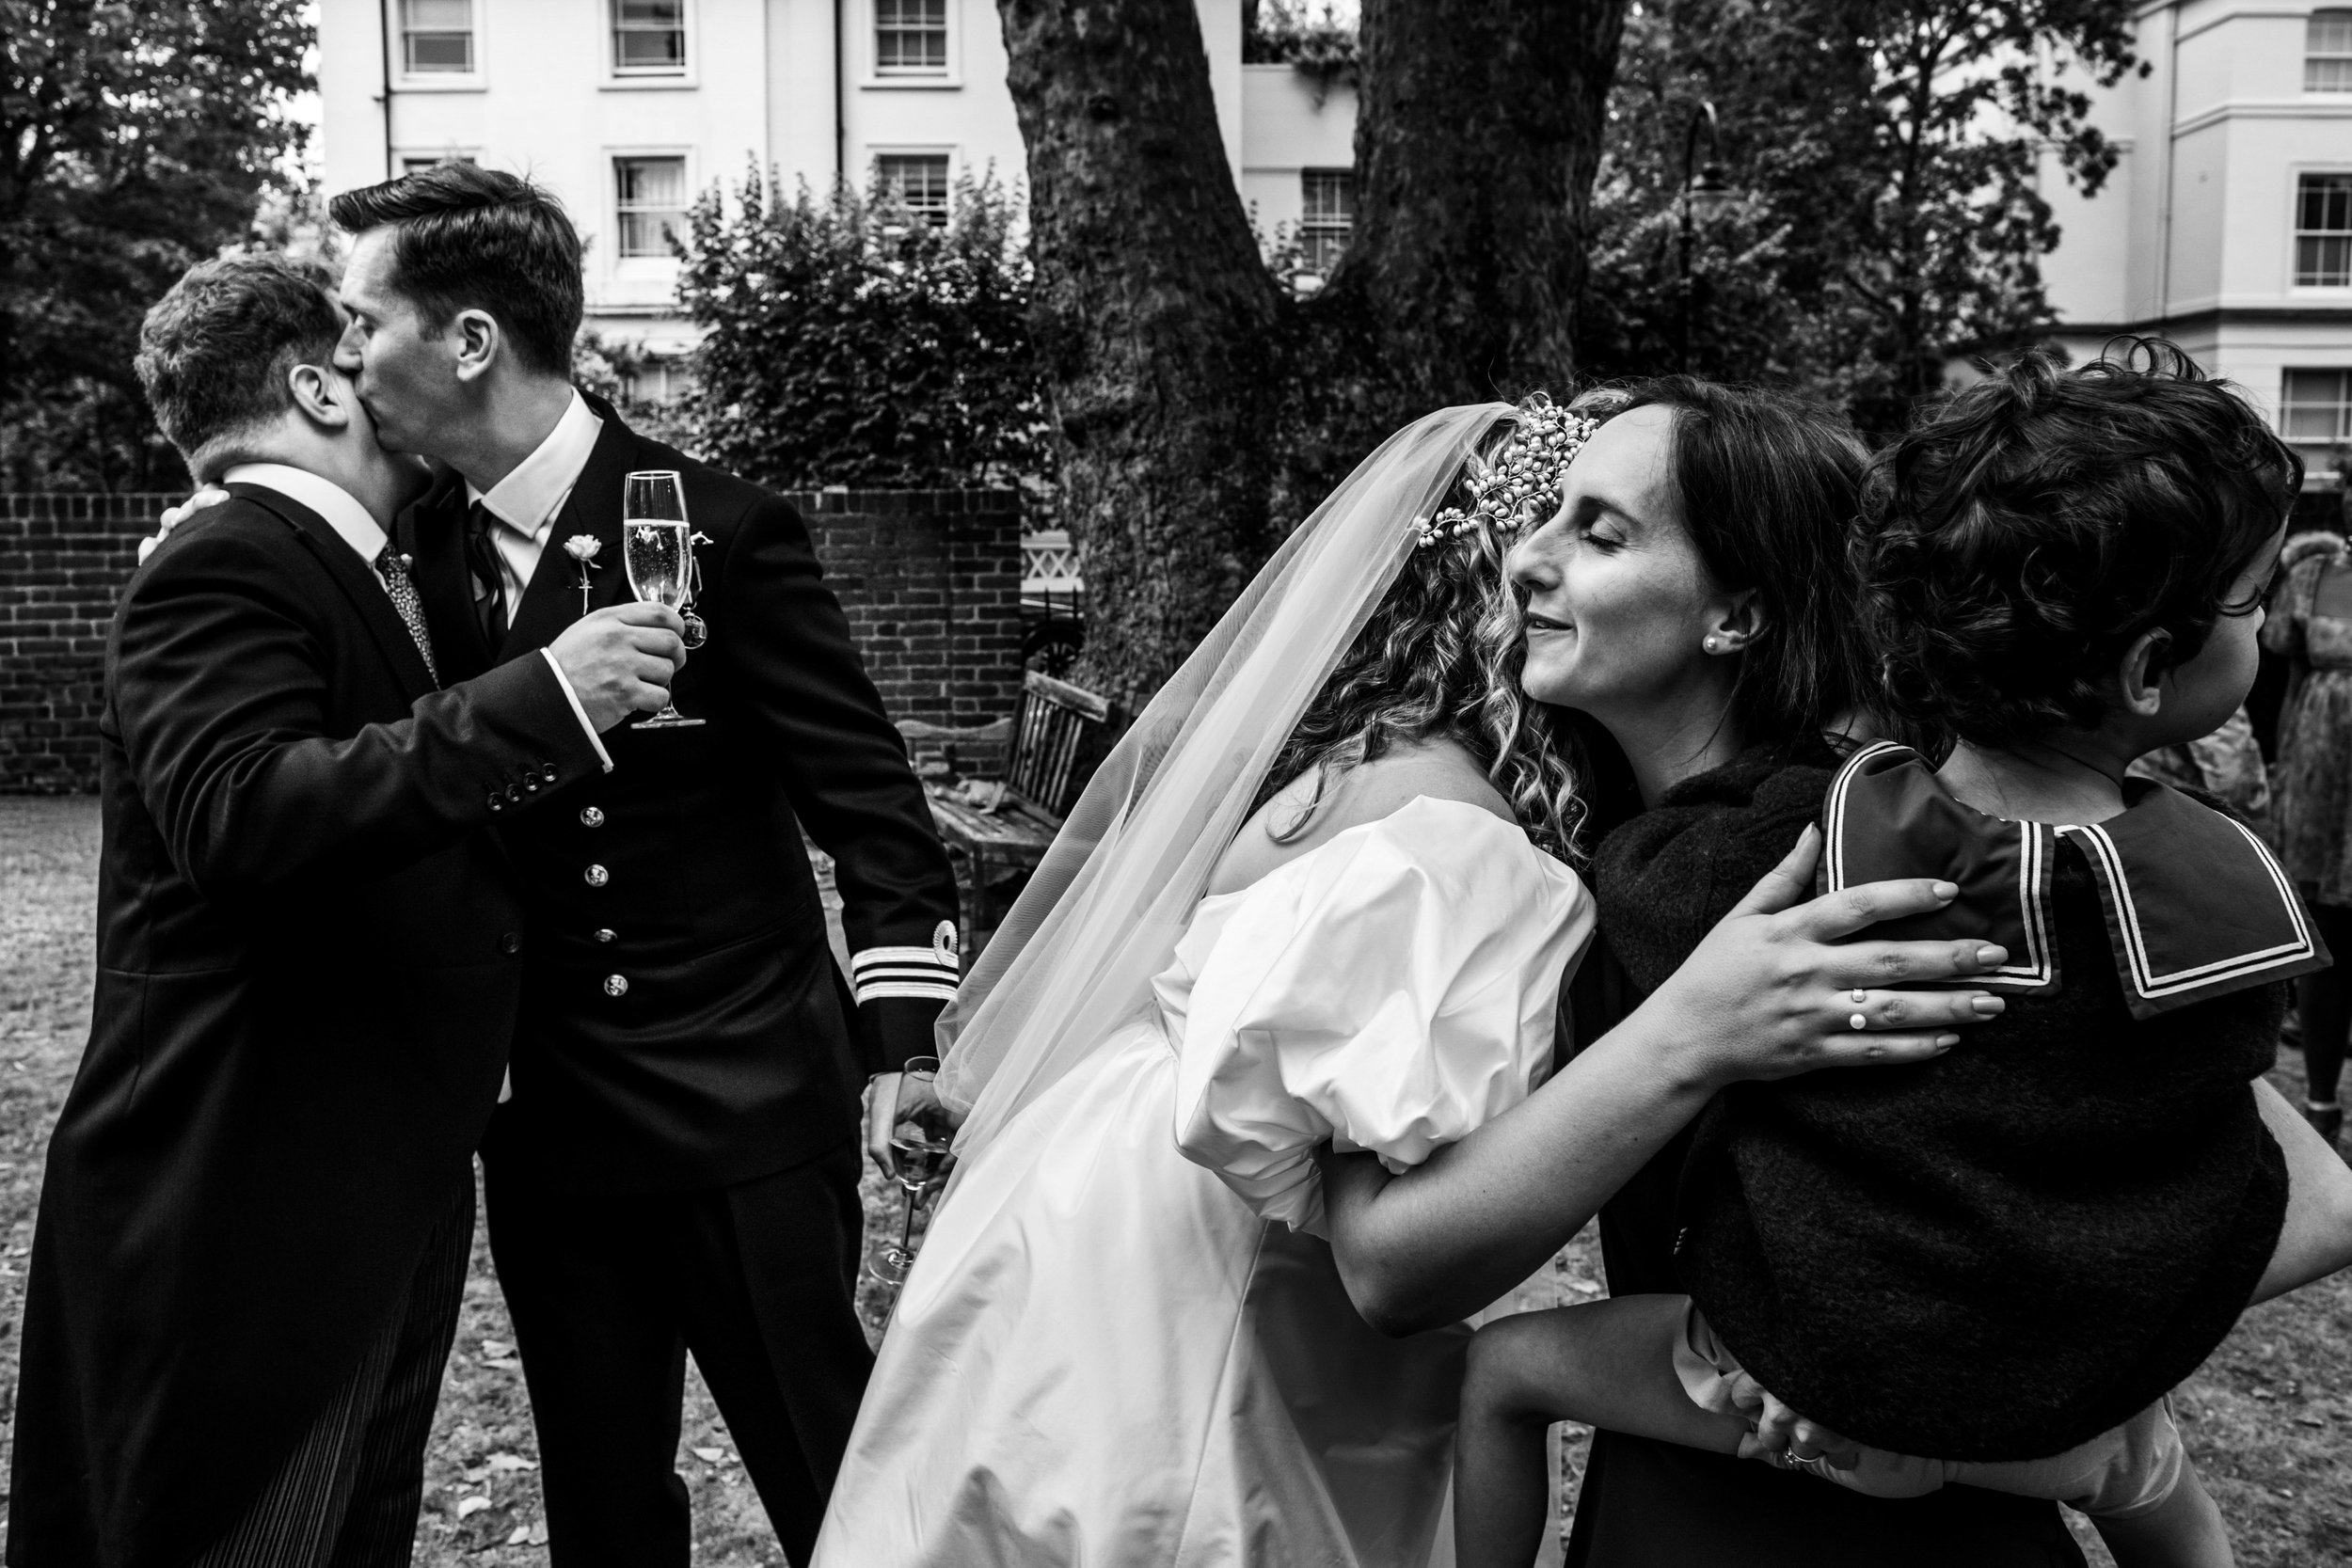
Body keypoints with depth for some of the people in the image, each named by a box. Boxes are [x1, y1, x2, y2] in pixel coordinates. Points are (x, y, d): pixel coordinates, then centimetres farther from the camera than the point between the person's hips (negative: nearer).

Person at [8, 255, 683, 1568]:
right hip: (246, 1208, -9)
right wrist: (542, 701, -35)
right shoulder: (225, 570, -15)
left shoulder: (373, 575, 14)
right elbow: (236, 809, -32)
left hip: (389, 1194, 9)